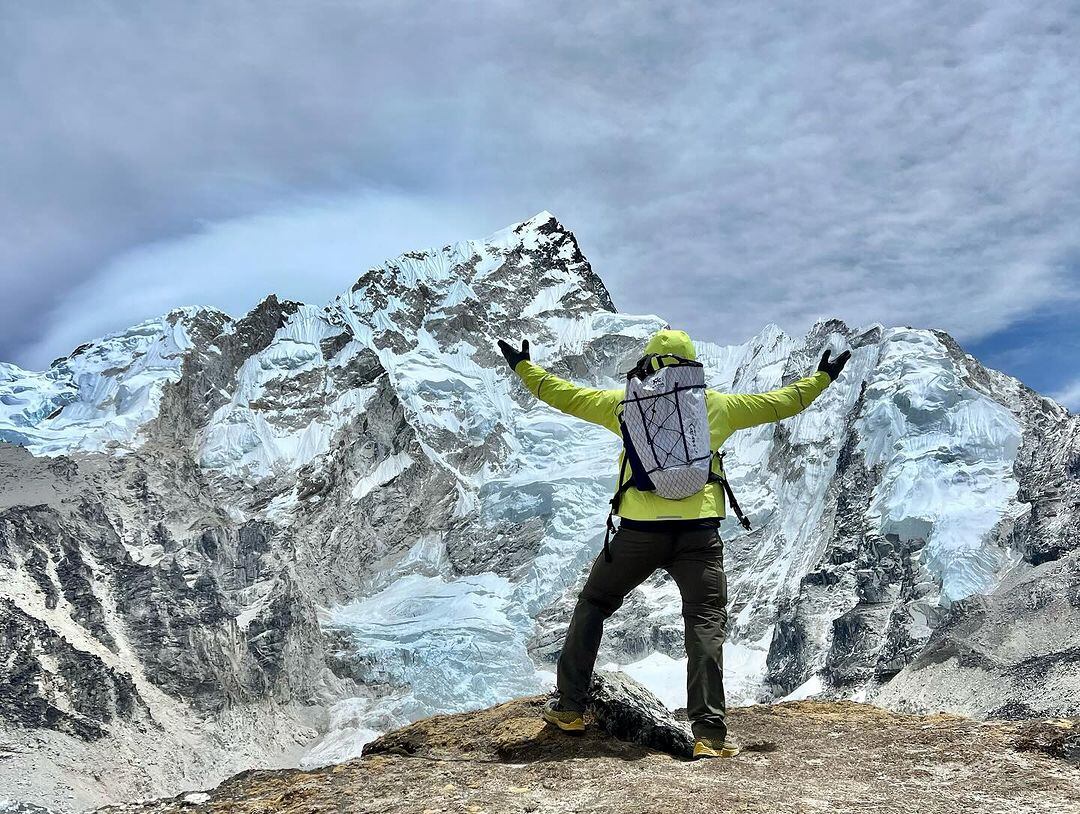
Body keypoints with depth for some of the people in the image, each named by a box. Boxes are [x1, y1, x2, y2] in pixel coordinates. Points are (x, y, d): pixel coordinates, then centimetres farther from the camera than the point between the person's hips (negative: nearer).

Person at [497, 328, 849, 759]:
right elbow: (780, 403, 19)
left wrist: (523, 366, 30)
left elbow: (566, 395, 16)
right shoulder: (717, 405, 10)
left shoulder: (626, 403, 9)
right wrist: (822, 378, 35)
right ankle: (709, 733, -4)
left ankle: (569, 708, 21)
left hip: (639, 530, 1)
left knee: (592, 605, 18)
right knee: (706, 624, 4)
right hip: (699, 533, 0)